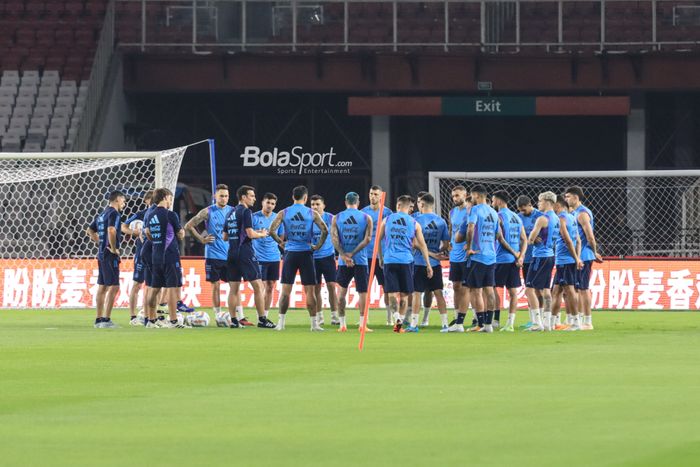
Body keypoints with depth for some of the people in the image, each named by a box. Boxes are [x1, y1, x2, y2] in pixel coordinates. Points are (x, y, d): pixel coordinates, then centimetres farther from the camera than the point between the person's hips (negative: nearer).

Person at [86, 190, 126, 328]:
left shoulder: (102, 214, 16)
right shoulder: (114, 213, -12)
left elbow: (90, 231, 25)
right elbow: (111, 230, -29)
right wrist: (114, 248, -19)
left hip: (102, 254, 9)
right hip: (110, 255, -9)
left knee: (102, 287, 12)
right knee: (113, 287, -9)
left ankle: (99, 319, 14)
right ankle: (106, 319, -14)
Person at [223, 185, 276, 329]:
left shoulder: (231, 213, 16)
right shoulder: (246, 212, -8)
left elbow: (225, 237, 19)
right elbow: (250, 234, -16)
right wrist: (262, 234, 2)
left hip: (232, 254, 8)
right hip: (245, 254, -8)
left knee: (234, 288, 7)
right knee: (258, 286, -3)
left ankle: (233, 320, 4)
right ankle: (262, 319, -4)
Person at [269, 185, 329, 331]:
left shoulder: (283, 213, 1)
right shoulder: (311, 213, 0)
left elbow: (272, 230, -8)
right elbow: (325, 230, -9)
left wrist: (281, 243, 6)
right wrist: (317, 246, 2)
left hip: (290, 253, 1)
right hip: (306, 253, -1)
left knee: (286, 289, 5)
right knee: (310, 290, 4)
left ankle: (281, 322, 2)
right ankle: (314, 323, 5)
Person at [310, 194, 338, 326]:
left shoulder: (330, 218, -1)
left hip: (328, 256, -1)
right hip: (313, 257, 1)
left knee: (331, 286, -5)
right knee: (316, 288, 4)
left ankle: (334, 315, 1)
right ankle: (319, 317, 12)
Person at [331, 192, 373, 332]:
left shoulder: (337, 218, 3)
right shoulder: (366, 218, 0)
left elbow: (334, 239, -6)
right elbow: (367, 239, -9)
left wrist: (344, 256, -11)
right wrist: (352, 254, -10)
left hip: (343, 261, 1)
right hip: (360, 260, -1)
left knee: (341, 291, 12)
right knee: (363, 292, 3)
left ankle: (342, 324, 10)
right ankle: (362, 324, -3)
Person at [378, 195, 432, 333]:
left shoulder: (387, 220, 5)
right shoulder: (414, 223, 4)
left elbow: (378, 240, 11)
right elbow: (422, 245, 4)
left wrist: (381, 258, 23)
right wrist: (428, 265, 9)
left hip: (389, 261, 0)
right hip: (406, 261, 0)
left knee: (392, 292, 1)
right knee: (404, 294, 11)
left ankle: (396, 316, -24)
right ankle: (400, 323, 9)